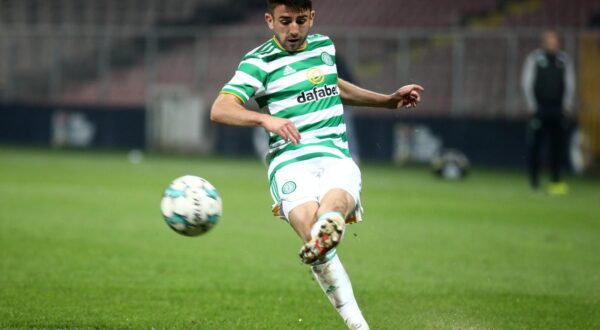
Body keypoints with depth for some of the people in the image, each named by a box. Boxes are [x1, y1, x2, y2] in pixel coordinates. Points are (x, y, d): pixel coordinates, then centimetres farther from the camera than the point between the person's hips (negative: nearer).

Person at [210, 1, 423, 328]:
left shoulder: (324, 45, 19)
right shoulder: (259, 62, 2)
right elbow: (220, 109, -11)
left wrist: (389, 101, 45)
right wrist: (265, 118, -29)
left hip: (336, 157, 4)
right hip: (290, 163, -4)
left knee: (335, 204, -35)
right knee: (310, 224, -34)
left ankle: (322, 238, -70)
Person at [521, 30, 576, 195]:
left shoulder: (565, 59, 9)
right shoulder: (534, 58, 1)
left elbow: (570, 83, 13)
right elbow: (527, 82, 2)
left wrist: (567, 105, 3)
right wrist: (531, 105, -4)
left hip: (557, 109, 2)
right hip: (539, 107, -2)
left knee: (557, 143, -1)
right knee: (535, 143, -3)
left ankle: (556, 180, 2)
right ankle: (534, 179, 9)